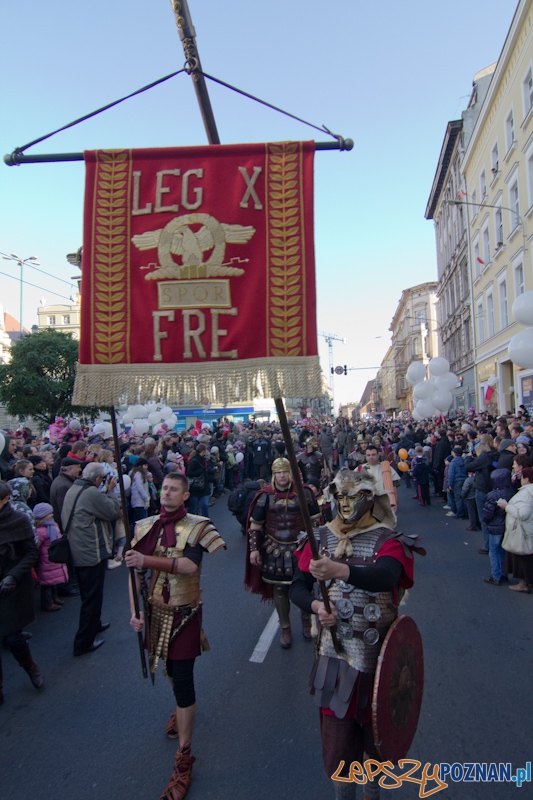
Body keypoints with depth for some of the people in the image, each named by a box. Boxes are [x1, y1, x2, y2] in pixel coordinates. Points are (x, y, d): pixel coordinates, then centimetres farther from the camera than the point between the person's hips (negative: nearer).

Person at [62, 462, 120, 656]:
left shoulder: (72, 490, 6)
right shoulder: (92, 493, -24)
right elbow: (113, 511, -16)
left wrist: (106, 492, 4)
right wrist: (110, 490, -7)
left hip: (79, 552, 10)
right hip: (93, 552, -9)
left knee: (88, 594, 25)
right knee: (92, 596, 3)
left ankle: (93, 624, 43)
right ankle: (84, 642, 10)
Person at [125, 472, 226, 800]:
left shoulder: (197, 526, -14)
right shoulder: (146, 527, -1)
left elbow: (190, 565, -28)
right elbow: (136, 570, 1)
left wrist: (148, 560, -35)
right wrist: (135, 610, -7)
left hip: (184, 612, -4)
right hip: (156, 611, 5)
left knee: (182, 677, -3)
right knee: (170, 668, 23)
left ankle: (184, 759, 12)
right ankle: (182, 708, 55)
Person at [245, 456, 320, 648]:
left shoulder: (304, 492, -4)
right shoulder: (265, 495, -3)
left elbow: (315, 520, 4)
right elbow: (255, 525, 1)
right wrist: (254, 549, -3)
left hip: (301, 548, 0)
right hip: (275, 550, 0)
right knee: (279, 591, 9)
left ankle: (306, 621, 39)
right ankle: (285, 629, 30)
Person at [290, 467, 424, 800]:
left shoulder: (387, 540, -12)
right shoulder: (322, 537, 0)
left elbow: (384, 576, -33)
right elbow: (298, 586, 1)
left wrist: (339, 570, -50)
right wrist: (316, 605, -20)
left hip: (377, 653, -2)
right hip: (334, 651, 2)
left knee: (376, 731, 16)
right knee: (336, 738, 10)